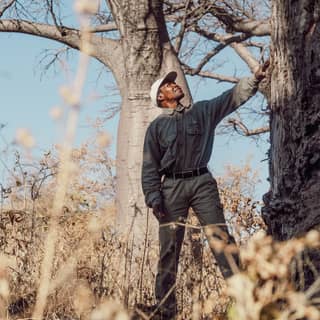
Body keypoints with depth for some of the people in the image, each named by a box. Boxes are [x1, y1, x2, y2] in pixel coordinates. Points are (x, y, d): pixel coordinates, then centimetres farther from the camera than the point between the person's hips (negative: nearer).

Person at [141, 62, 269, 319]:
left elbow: (232, 97, 8)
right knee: (169, 249, -2)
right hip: (172, 187, 0)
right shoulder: (156, 127, 12)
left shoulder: (203, 111, 16)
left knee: (220, 237, -12)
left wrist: (255, 79, -7)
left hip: (202, 182, 1)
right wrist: (153, 198, -5)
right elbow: (150, 167, 7)